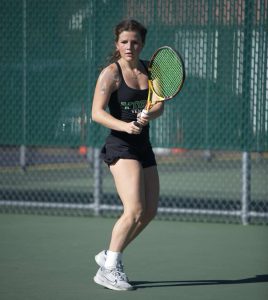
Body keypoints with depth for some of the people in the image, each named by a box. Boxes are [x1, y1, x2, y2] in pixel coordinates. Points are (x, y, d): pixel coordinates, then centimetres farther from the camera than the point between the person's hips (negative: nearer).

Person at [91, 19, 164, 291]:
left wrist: (147, 116, -22)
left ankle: (109, 255, 26)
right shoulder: (111, 73, -9)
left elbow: (159, 106, 1)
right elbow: (97, 112, -17)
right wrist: (125, 126, -32)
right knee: (134, 210, -19)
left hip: (143, 147, 7)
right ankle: (108, 269, -10)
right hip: (120, 147, -7)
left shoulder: (149, 70, 9)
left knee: (149, 212, 10)